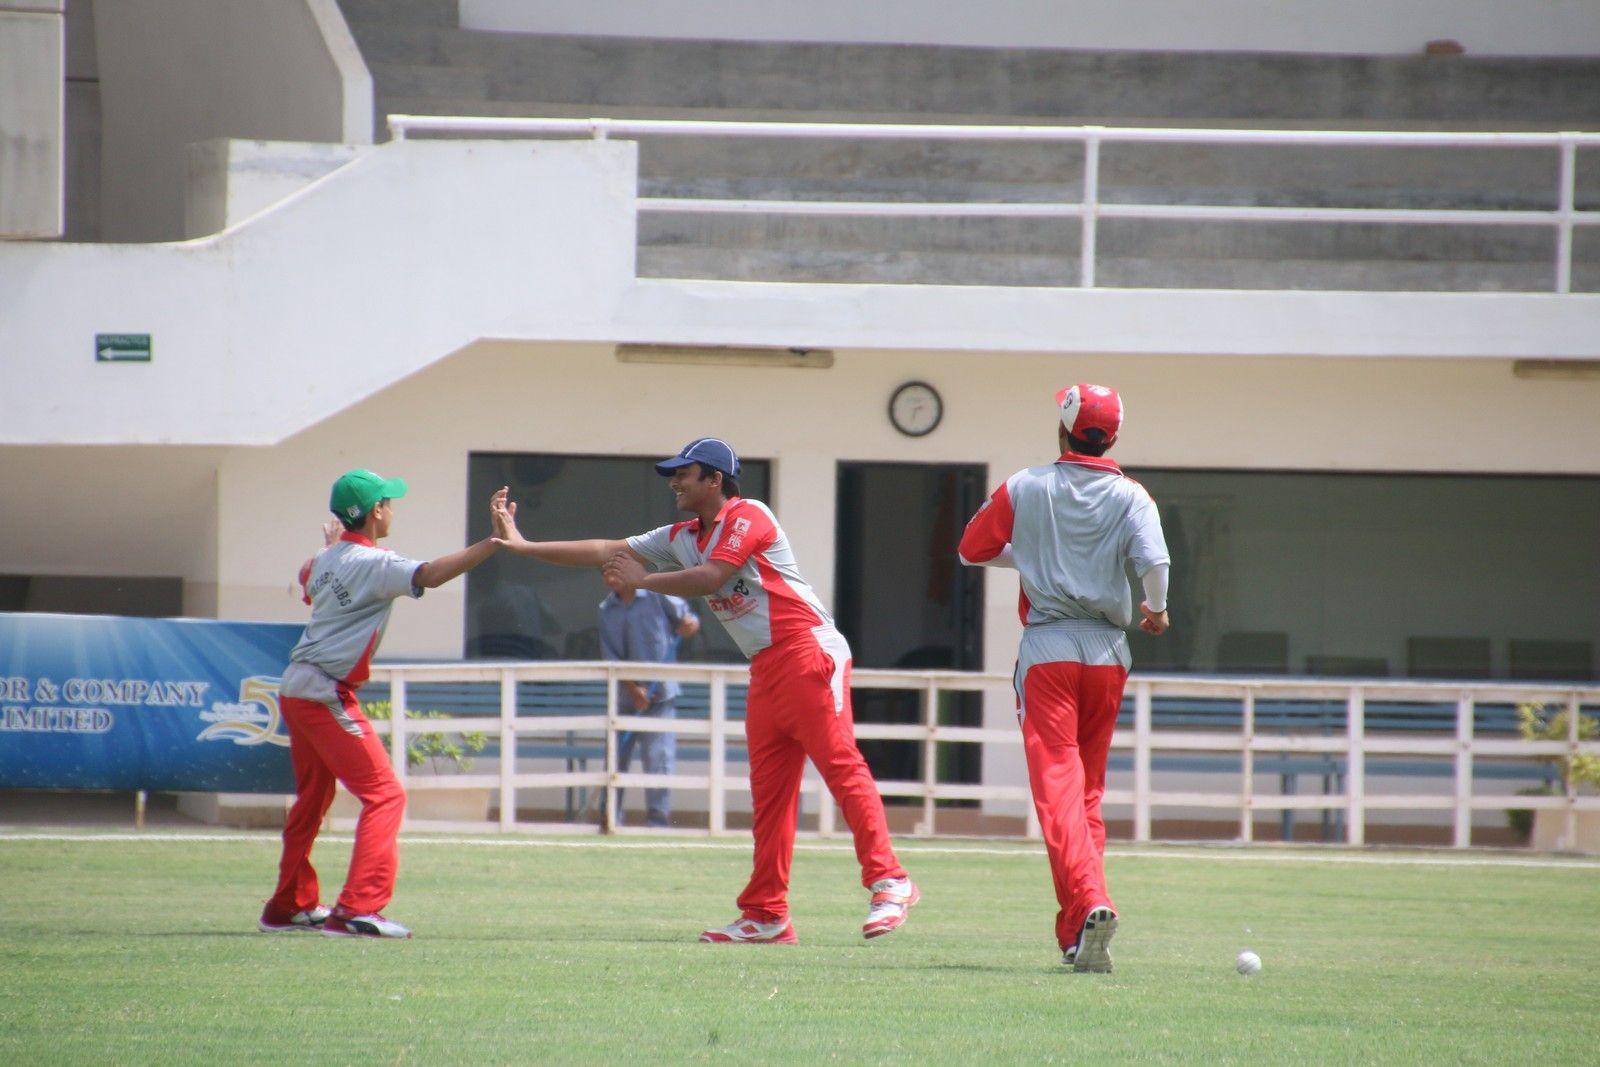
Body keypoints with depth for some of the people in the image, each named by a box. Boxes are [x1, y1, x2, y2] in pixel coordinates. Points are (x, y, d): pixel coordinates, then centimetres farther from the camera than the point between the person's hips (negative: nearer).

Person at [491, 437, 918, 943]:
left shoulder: (747, 517, -6)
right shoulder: (682, 538, 18)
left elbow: (709, 579, -17)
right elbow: (606, 551, 19)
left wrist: (640, 579, -6)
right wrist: (522, 546, 16)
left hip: (808, 655, -9)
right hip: (765, 671, 9)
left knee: (841, 765, -16)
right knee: (767, 792, 6)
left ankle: (889, 883, -20)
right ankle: (766, 915, 6)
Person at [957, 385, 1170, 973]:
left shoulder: (1025, 488, 1)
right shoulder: (1130, 497, 0)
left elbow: (972, 548, 9)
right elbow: (1154, 561, -15)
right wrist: (1156, 609, 4)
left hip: (1047, 651, -2)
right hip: (1108, 652, 2)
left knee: (1058, 787, -10)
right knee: (1088, 790, 14)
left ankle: (1088, 901, -33)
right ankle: (1078, 935, 13)